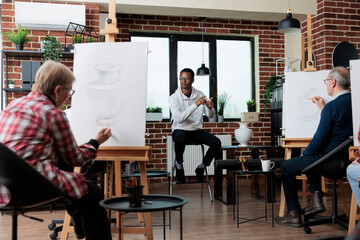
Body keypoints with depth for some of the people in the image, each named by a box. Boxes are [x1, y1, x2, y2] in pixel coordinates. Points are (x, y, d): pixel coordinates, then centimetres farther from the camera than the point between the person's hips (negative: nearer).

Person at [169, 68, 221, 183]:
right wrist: (195, 105, -31)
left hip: (197, 130, 4)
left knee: (216, 142, -20)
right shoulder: (174, 98, -8)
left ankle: (201, 167, 2)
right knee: (180, 139, -39)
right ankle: (179, 166, -10)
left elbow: (210, 115, 3)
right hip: (180, 130, -3)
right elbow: (179, 118, -24)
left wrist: (210, 107, -22)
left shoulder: (199, 94, 3)